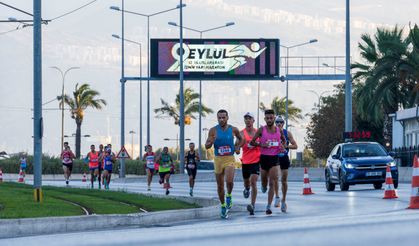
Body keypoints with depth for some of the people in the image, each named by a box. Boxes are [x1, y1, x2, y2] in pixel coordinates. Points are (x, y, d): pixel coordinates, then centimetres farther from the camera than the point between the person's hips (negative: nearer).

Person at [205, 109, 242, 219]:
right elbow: (206, 146, -2)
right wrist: (211, 142, -23)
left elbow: (240, 138, 21)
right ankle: (223, 206, 22)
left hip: (230, 159, -1)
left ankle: (229, 195, 8)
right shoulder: (213, 130, -3)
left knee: (229, 181, -23)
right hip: (218, 159, 1)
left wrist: (237, 147, 5)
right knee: (220, 185, 7)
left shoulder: (233, 130, 0)